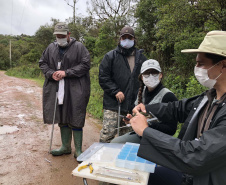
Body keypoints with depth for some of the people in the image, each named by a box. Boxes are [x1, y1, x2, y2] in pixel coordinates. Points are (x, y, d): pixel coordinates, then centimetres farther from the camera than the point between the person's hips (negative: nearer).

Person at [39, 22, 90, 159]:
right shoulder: (51, 48, 12)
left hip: (75, 91, -5)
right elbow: (42, 63, 16)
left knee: (75, 120, -1)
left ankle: (78, 150, 16)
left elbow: (85, 64, -10)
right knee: (62, 119, 14)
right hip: (56, 90, 5)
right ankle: (66, 147, 31)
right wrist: (51, 74, -4)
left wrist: (66, 73, -15)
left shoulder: (79, 47, -3)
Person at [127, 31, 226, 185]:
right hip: (191, 171, 6)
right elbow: (179, 108, 8)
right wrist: (145, 109, -5)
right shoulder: (210, 96, -7)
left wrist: (145, 130, -25)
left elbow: (193, 157, -35)